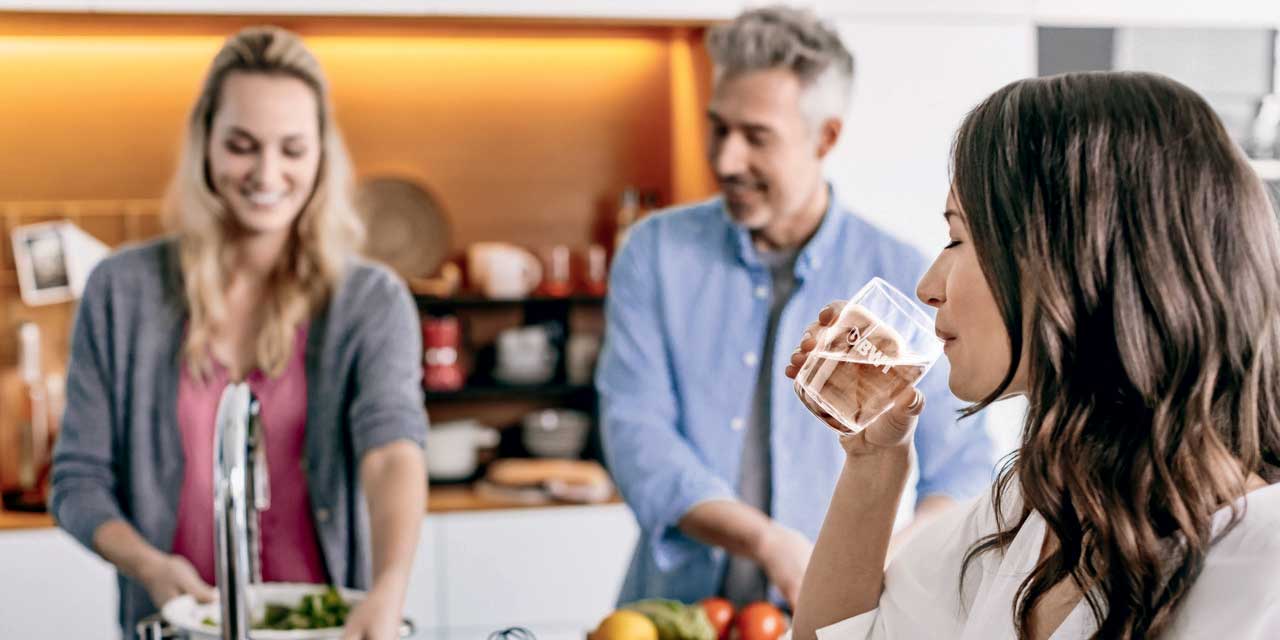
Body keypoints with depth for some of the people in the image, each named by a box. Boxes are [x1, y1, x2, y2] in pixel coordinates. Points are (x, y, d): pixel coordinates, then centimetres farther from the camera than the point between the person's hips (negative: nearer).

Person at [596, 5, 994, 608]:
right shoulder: (655, 253, 3)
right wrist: (774, 545, -18)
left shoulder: (903, 283, 1)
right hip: (673, 612, 1)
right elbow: (635, 433, -6)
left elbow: (960, 469, 6)